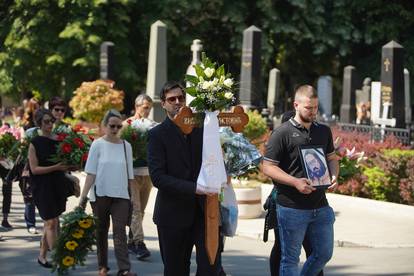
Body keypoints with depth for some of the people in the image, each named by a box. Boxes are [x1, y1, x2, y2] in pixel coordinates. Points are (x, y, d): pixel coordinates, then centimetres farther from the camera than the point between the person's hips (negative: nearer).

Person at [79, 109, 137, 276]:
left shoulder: (126, 146, 6)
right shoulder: (97, 145, -1)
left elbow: (129, 175, 10)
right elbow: (91, 173, -4)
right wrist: (83, 196, -11)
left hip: (121, 195, 1)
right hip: (100, 194, -1)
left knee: (120, 231, -10)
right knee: (101, 231, 9)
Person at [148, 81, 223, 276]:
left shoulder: (201, 128, 9)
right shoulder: (157, 134, -4)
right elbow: (157, 177, -13)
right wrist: (193, 188, -21)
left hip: (204, 211, 3)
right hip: (174, 214, -3)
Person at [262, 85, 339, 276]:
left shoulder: (324, 131, 11)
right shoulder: (282, 133, -7)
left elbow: (331, 158, 21)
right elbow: (268, 167, -9)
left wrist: (334, 176, -2)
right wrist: (295, 182, -21)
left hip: (320, 206, 6)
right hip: (292, 208, -6)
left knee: (324, 253, 12)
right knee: (290, 258, 3)